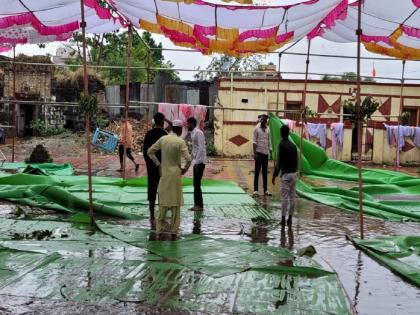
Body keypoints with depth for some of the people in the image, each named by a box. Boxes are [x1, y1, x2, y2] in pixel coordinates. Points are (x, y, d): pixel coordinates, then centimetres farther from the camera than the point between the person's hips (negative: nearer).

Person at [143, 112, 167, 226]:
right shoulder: (164, 134, -11)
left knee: (151, 190, 8)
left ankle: (152, 217, 13)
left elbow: (145, 150, 7)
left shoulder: (148, 134, 4)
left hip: (151, 166, 5)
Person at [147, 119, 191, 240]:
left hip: (164, 174, 4)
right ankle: (173, 232, 8)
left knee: (163, 203, 12)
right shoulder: (180, 142, -13)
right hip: (175, 174, -4)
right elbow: (188, 159, -21)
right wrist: (185, 169, -3)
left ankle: (159, 231, 12)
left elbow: (150, 151, 6)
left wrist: (158, 164, 10)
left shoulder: (163, 139, 1)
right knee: (175, 203, 5)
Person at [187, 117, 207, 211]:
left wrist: (197, 162, -22)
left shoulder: (198, 132, -13)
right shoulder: (193, 133, 15)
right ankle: (196, 204, 15)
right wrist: (194, 161, 16)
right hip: (196, 162, 9)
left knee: (197, 184, -7)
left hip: (200, 162, -9)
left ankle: (199, 205, -2)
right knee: (195, 184, 10)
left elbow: (201, 148, -19)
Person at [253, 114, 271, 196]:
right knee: (257, 172, -2)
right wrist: (255, 153, -12)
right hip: (259, 152, -4)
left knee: (265, 172, 8)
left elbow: (269, 141, 15)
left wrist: (269, 150, 8)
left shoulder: (268, 129, 10)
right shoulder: (256, 129, -3)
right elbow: (254, 142, -6)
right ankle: (255, 189, 1)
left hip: (266, 153, 5)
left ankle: (265, 190, 12)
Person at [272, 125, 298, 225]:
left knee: (284, 197, -3)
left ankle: (283, 218, -2)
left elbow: (279, 161, -11)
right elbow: (296, 161, 14)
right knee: (292, 196, 7)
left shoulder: (281, 145, -8)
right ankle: (290, 218, 10)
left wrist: (274, 175, -7)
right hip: (294, 174, 6)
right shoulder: (293, 145, 11)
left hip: (286, 174, -6)